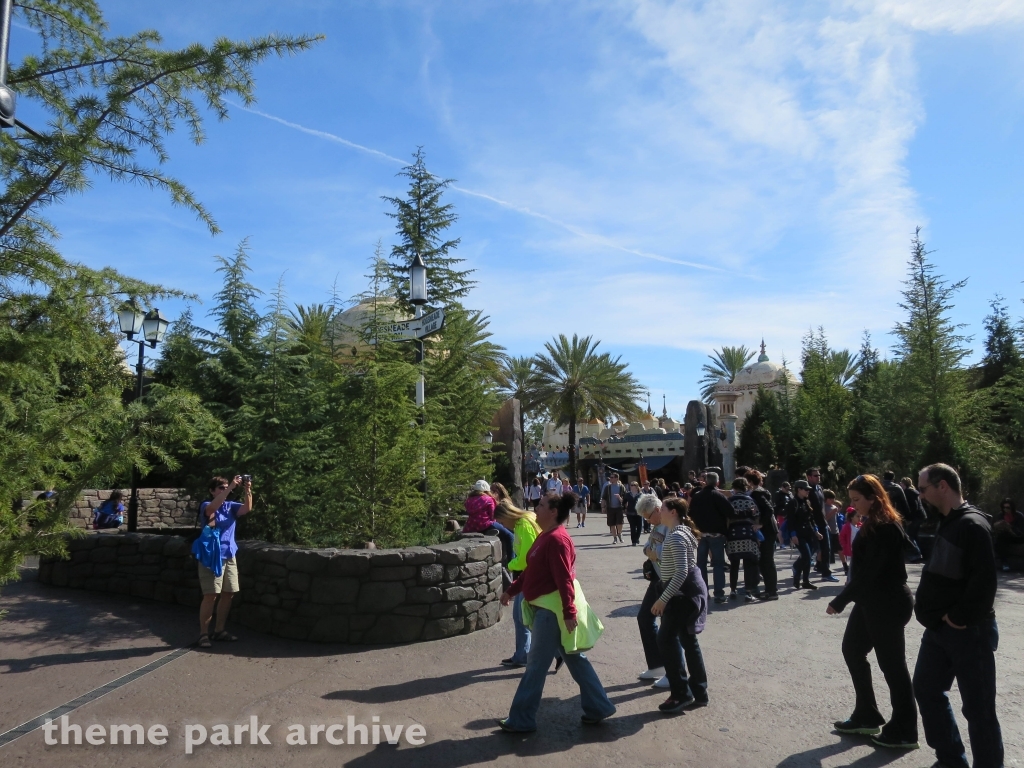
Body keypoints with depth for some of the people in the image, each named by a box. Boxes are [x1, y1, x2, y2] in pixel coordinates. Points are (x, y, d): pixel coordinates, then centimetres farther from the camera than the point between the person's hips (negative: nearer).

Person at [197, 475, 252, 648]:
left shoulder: (231, 506, 8)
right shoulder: (206, 505, -6)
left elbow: (247, 509, -8)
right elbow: (212, 508, -29)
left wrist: (247, 490, -24)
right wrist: (231, 487, -35)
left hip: (229, 556, 6)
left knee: (228, 594, 9)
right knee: (211, 595, -9)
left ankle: (219, 630, 22)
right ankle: (204, 633, 1)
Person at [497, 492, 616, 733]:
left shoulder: (557, 540, -21)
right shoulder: (546, 536, 10)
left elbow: (564, 579, -25)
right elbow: (531, 570, 18)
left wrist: (569, 612, -26)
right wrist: (512, 590, 20)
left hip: (552, 610, -10)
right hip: (546, 607, 10)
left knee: (536, 664, 2)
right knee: (574, 658, 17)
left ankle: (521, 720, 14)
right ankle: (598, 706, 27)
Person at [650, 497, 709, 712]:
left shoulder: (676, 536, -20)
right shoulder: (681, 532, 13)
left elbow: (681, 572, -27)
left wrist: (663, 599, -25)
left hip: (683, 591, -11)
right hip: (689, 589, 11)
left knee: (666, 639, -5)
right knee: (687, 639, 14)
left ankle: (682, 694, 1)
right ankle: (698, 693, 22)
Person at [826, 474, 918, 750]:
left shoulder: (885, 528, -21)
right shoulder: (873, 524, 10)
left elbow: (868, 572, -24)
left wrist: (840, 601, -19)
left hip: (888, 604, -10)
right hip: (873, 601, 10)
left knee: (892, 664, 2)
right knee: (852, 649, 16)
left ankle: (904, 732, 18)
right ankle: (866, 715, 28)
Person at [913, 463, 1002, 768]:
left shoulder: (972, 524, -18)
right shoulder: (946, 523, 11)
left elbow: (984, 579, -25)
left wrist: (961, 617, -19)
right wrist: (936, 615, 8)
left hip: (969, 630, -10)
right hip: (939, 628, 10)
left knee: (978, 707, 2)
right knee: (926, 689, 17)